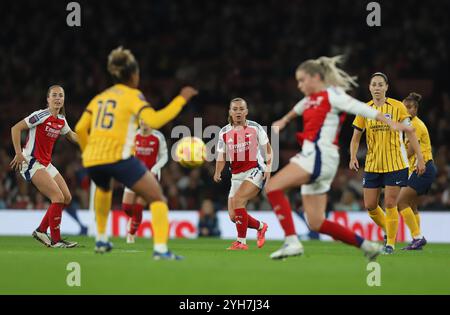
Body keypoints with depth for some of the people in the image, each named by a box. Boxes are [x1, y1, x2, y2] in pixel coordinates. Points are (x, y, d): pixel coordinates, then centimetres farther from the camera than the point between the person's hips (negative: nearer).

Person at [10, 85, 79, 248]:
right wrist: (18, 153, -20)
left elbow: (72, 136, 28)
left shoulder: (61, 120, 8)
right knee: (58, 196, -18)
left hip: (46, 164, 9)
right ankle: (55, 240, -12)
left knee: (67, 198, 5)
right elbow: (15, 128, -16)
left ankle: (41, 231, 16)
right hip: (31, 163, -9)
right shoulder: (41, 115, -15)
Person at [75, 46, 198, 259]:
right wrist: (181, 99, -8)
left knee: (104, 189, 40)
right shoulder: (133, 96, 1)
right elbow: (154, 121, -15)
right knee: (157, 198, 0)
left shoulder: (100, 97, 19)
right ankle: (160, 248, -19)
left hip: (92, 159, 6)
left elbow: (80, 128, 15)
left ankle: (101, 239, 39)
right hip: (118, 158, -6)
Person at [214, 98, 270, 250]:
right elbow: (221, 155, 12)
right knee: (233, 216, -1)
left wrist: (268, 168, -6)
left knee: (237, 200, -28)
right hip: (237, 176, 5)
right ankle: (260, 226, 28)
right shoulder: (224, 132, 4)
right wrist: (218, 172, -6)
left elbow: (267, 148, 7)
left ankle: (241, 242, -20)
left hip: (255, 171, -5)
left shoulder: (254, 127, -3)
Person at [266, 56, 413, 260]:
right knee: (316, 224, 4)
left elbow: (362, 109, -14)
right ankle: (366, 245, 11)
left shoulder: (331, 95, -4)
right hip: (312, 156, 9)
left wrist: (391, 123, -24)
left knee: (273, 186, -21)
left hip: (320, 156, -9)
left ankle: (291, 241, -26)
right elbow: (298, 109, 44)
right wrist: (284, 121, 64)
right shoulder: (312, 99, 21)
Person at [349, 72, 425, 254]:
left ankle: (391, 242, 6)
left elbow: (410, 134, -1)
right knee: (370, 206, 4)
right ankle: (387, 230, 30)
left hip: (395, 164, -4)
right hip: (372, 165, 4)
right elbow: (356, 137, 9)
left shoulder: (397, 107, -5)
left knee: (390, 205, -7)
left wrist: (420, 159, -5)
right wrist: (353, 158, -8)